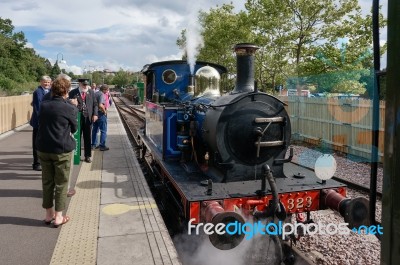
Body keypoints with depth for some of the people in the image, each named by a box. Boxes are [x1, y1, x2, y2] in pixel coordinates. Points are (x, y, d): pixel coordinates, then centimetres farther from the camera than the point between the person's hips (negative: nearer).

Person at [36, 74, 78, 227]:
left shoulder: (43, 105, 2)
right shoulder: (69, 108, -12)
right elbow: (74, 128, 1)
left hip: (43, 149, 5)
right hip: (62, 150, -5)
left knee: (47, 182, 14)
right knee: (61, 183, 6)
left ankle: (49, 214, 24)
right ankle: (58, 217, 12)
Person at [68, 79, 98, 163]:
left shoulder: (91, 92, 8)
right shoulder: (73, 93, -1)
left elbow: (95, 104, 10)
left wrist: (95, 114, -2)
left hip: (88, 118, 2)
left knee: (88, 138, 8)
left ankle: (88, 156, 17)